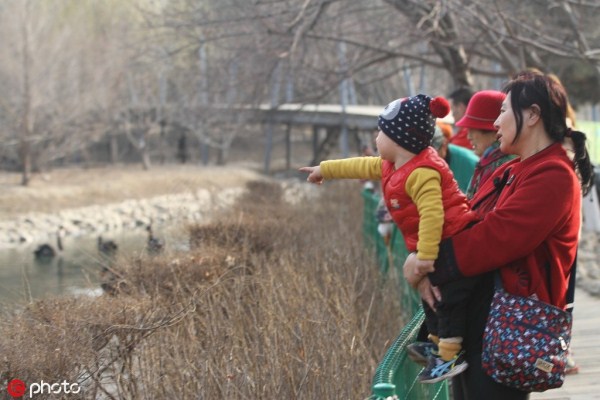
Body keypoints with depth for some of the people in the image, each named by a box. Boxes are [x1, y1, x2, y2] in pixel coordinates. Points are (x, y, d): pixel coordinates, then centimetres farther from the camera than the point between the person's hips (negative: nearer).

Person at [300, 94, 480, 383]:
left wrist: (426, 256, -34)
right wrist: (325, 170, 33)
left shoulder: (421, 173, -25)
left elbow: (431, 214, -32)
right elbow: (362, 167, 25)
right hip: (437, 247, 11)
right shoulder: (391, 166, 10)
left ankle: (451, 355, -7)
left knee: (449, 298, -8)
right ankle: (438, 344, 28)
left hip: (451, 243, -11)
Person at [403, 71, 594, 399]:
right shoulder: (509, 173, 17)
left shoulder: (553, 177, -15)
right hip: (475, 317, 9)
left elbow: (495, 237, -23)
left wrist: (430, 267, -16)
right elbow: (465, 222, 11)